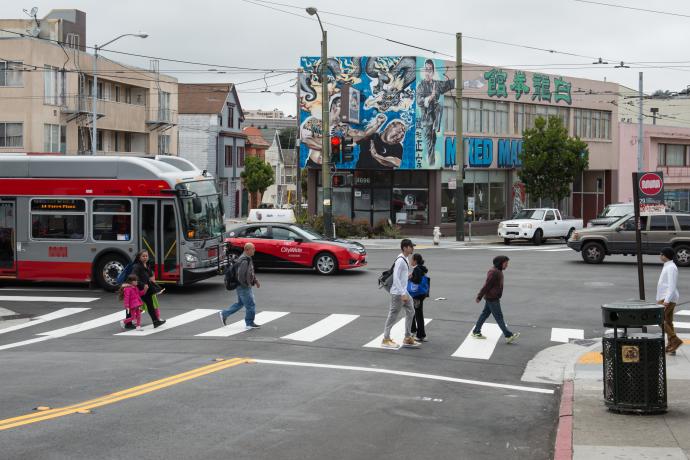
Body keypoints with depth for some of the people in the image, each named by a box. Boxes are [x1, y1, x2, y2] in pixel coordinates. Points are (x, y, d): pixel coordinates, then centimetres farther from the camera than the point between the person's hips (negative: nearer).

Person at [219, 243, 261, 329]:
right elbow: (241, 275, -28)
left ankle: (224, 314, 27)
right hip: (244, 287, -11)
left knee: (240, 303, 21)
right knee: (250, 305, 0)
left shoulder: (248, 259, 11)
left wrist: (255, 281, 17)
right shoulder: (244, 261, -24)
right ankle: (250, 323, 12)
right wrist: (246, 284, -19)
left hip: (243, 286, 11)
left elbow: (251, 272, 23)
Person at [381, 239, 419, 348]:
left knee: (410, 312, 12)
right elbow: (396, 277, -25)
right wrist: (402, 294, -25)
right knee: (393, 315, -2)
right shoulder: (400, 260, -20)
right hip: (398, 293, -10)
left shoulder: (405, 259, 11)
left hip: (404, 292, 10)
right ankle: (386, 339, 8)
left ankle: (407, 338, 19)